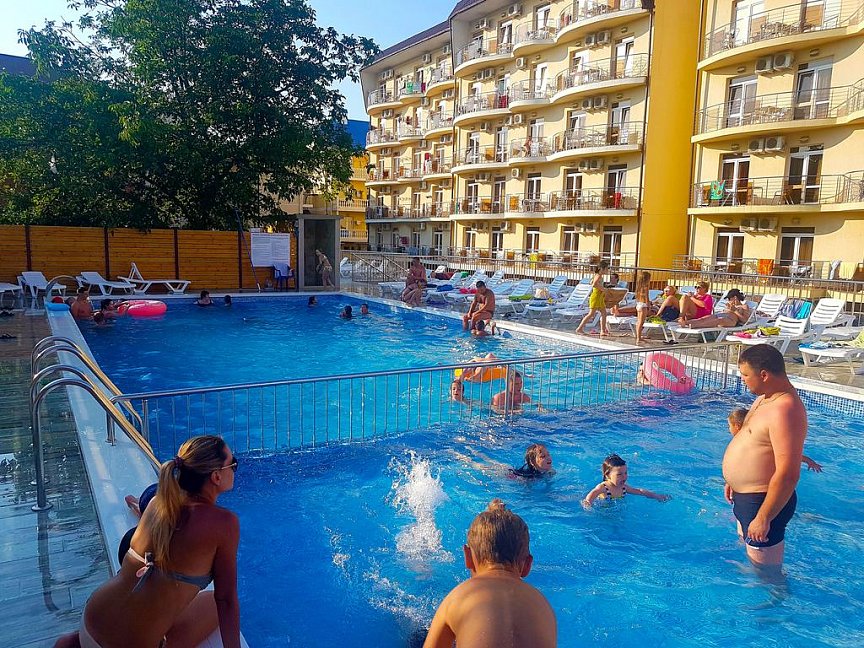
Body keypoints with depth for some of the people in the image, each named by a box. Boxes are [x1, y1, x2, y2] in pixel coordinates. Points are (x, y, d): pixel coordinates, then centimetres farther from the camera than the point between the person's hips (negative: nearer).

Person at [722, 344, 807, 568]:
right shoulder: (766, 398, 6)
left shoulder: (785, 409, -27)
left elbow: (788, 474, -31)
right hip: (745, 496, 10)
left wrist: (763, 518, -27)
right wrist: (734, 480, 25)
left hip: (762, 502, -10)